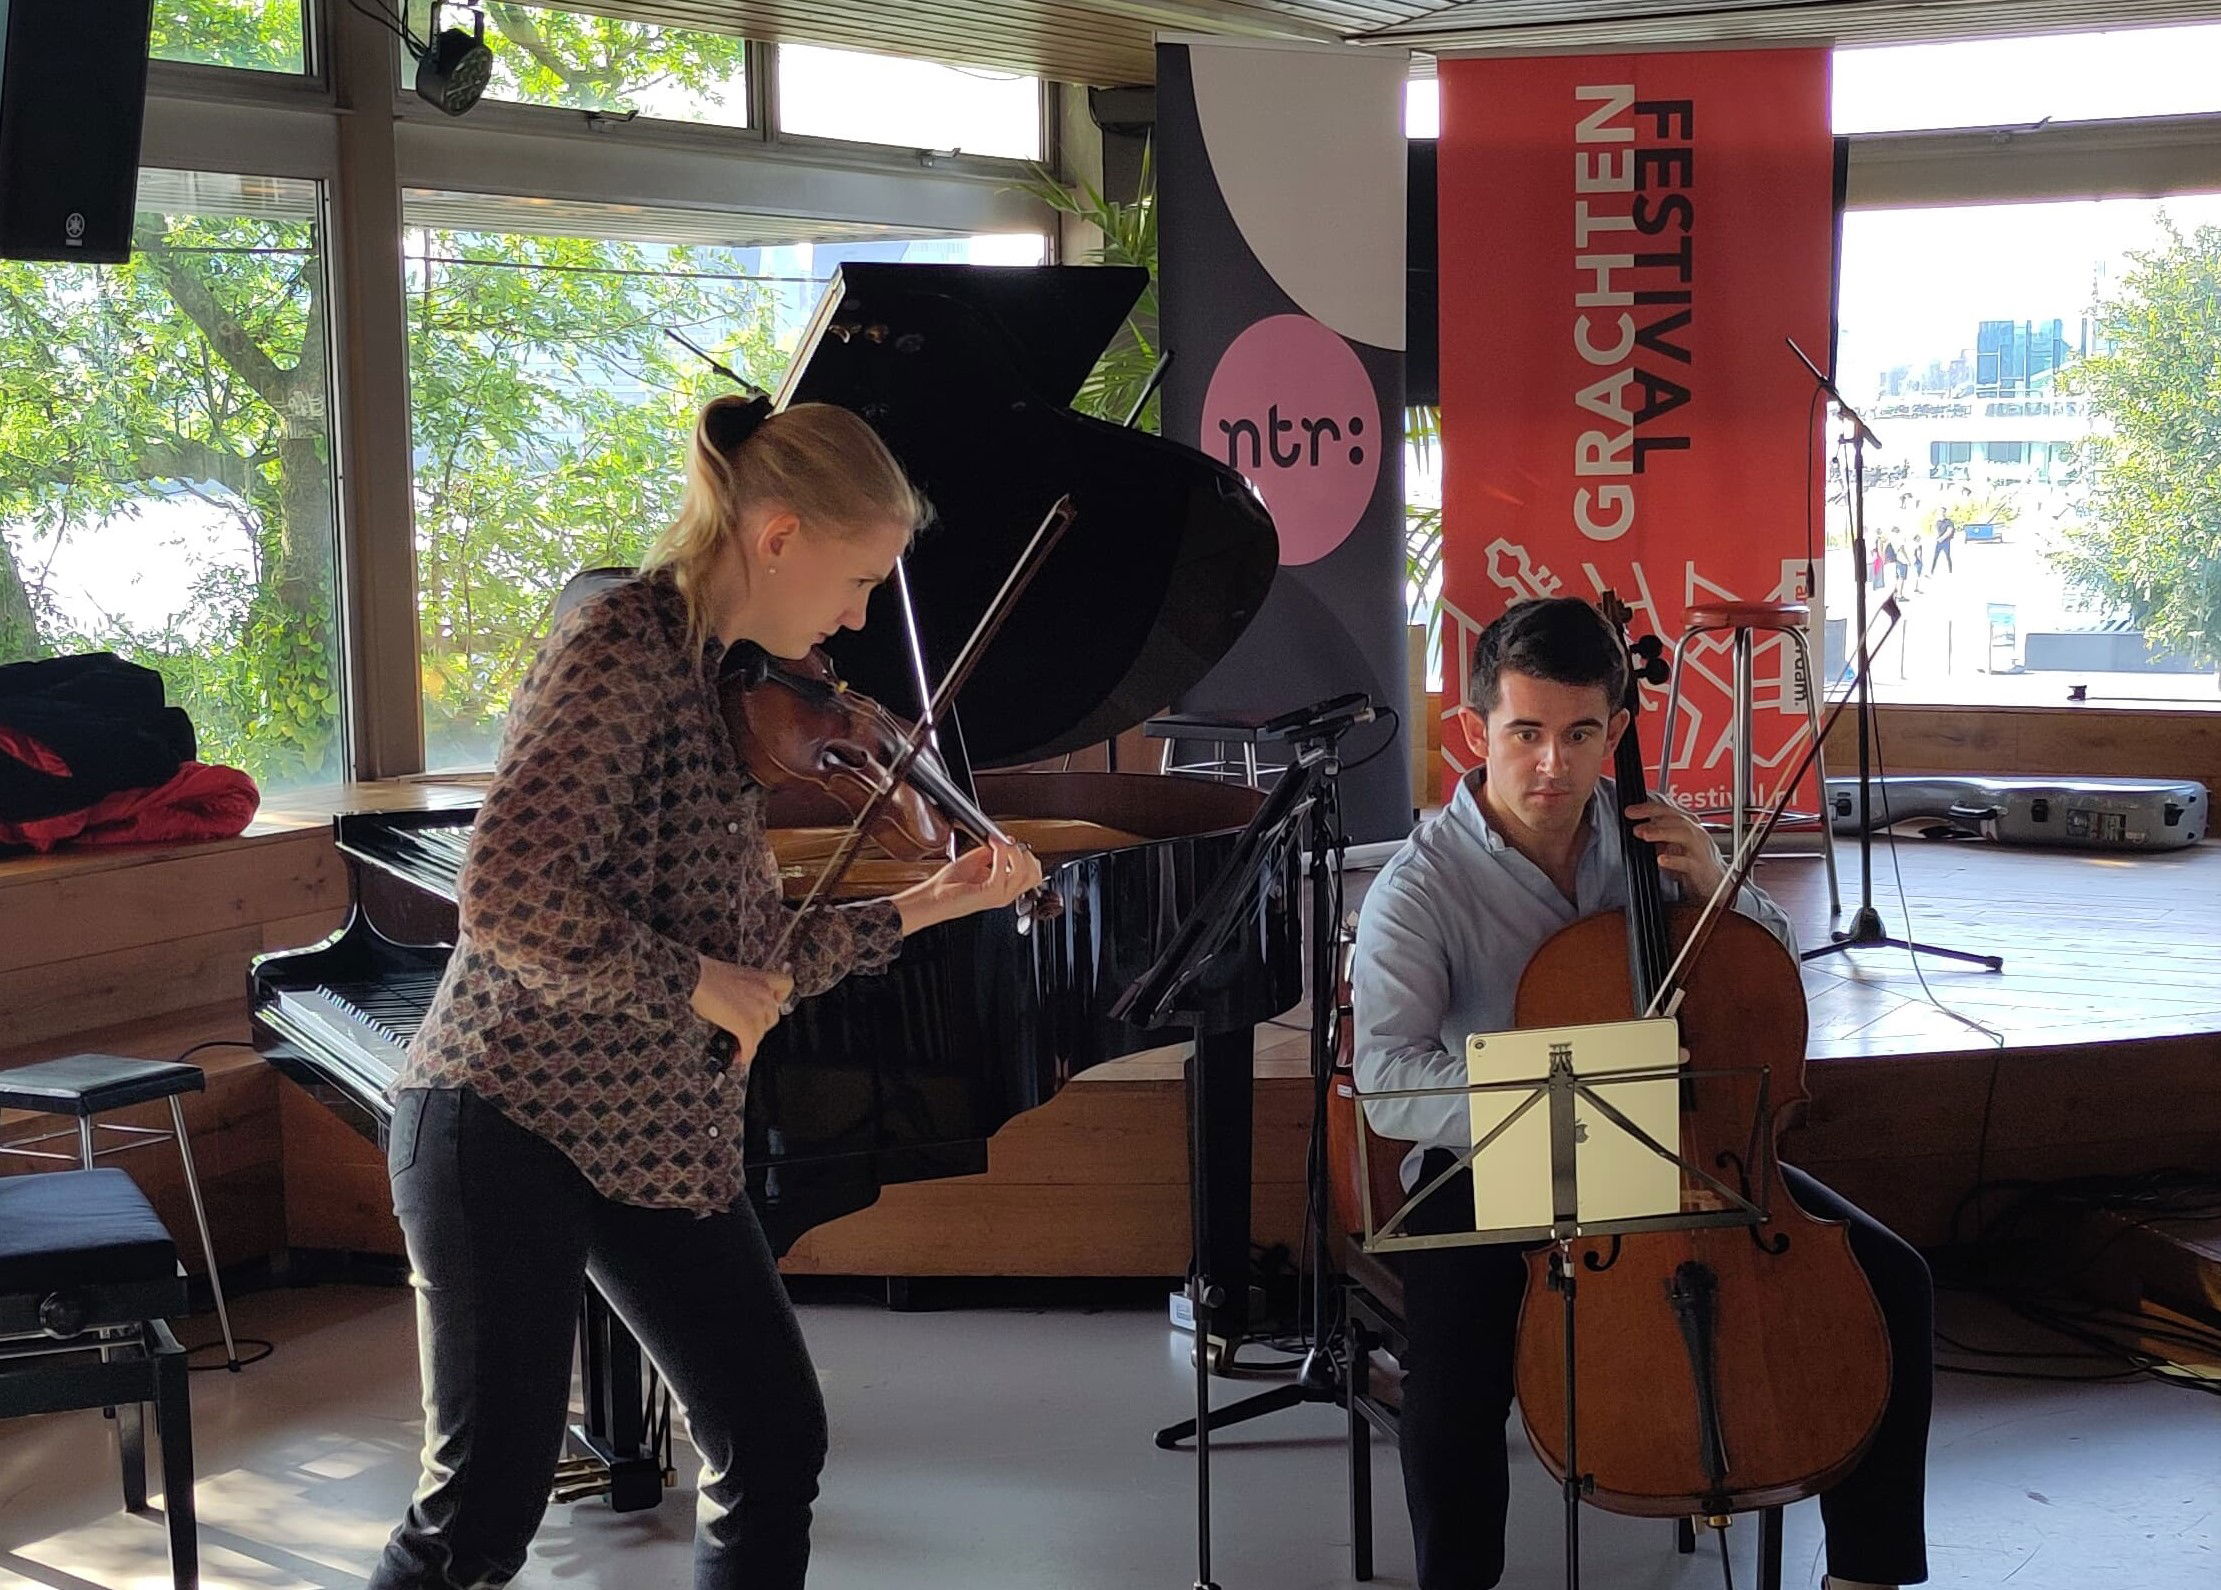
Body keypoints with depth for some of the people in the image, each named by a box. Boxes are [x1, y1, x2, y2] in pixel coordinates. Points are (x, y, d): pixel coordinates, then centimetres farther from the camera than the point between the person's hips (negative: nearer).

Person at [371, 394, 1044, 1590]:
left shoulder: (728, 684, 11)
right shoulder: (622, 642, -15)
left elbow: (753, 964, 10)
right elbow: (508, 899, -26)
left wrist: (924, 906, 9)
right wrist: (694, 983, -17)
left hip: (661, 1133, 9)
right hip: (511, 1123, -9)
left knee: (776, 1445, 10)